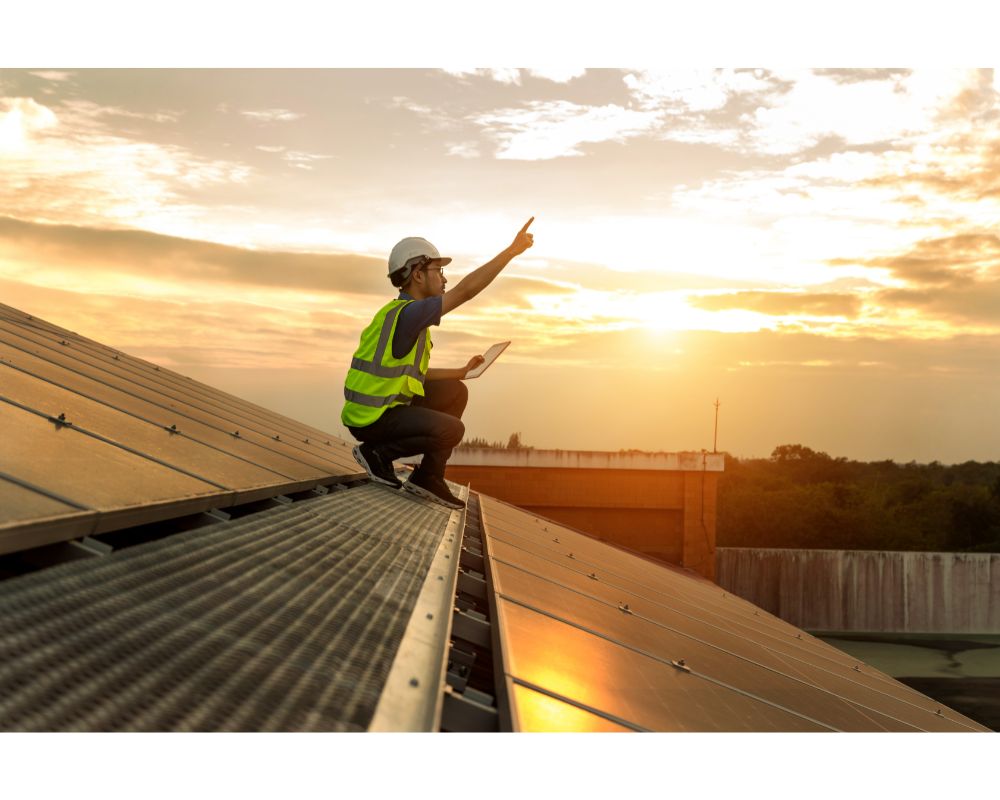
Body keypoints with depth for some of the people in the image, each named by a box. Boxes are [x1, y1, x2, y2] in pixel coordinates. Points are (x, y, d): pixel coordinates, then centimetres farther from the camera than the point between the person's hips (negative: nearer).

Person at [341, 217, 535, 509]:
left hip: (388, 405, 10)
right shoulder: (406, 313, -20)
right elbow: (466, 290, -25)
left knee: (455, 393, 14)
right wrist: (513, 250, -23)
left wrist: (462, 372, 18)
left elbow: (415, 374, 20)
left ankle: (428, 477, 11)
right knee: (451, 430, -22)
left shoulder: (406, 315, 12)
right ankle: (378, 452, -4)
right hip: (371, 418, -10)